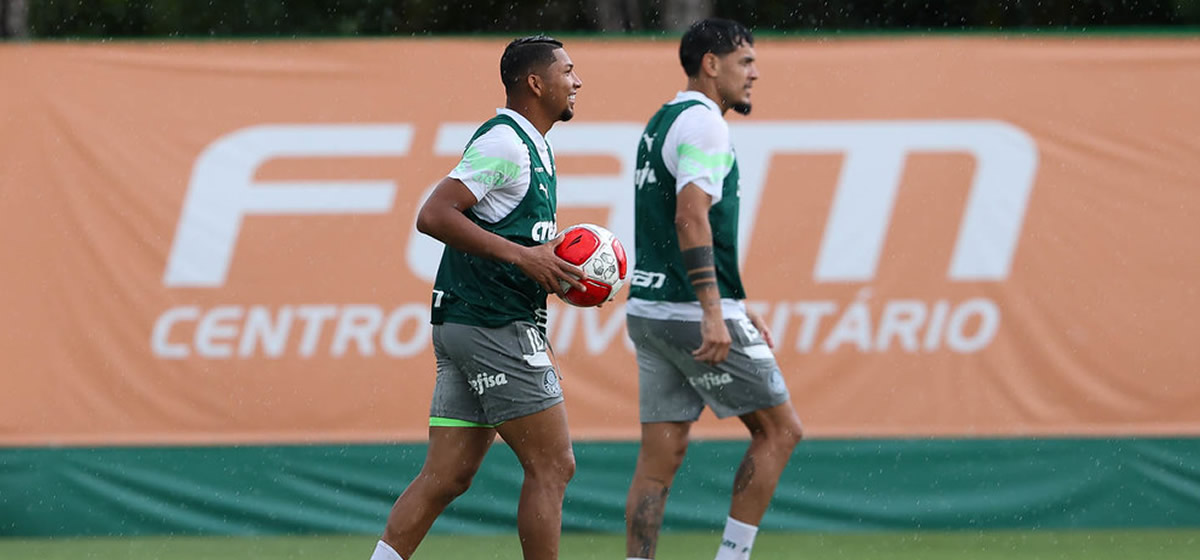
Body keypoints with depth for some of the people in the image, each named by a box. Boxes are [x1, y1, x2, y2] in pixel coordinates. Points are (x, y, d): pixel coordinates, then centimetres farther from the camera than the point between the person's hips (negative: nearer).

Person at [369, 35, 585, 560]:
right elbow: (434, 215, -21)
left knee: (446, 477, 6)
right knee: (552, 467, -6)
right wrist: (521, 256, -22)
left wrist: (556, 271, 11)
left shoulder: (532, 147, 20)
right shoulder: (503, 142, -12)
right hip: (495, 327, -10)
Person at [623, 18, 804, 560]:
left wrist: (740, 309, 28)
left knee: (660, 457, 5)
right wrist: (714, 314, -27)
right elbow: (691, 216, -23)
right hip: (694, 313, -9)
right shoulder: (702, 123, -10)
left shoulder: (661, 123, 21)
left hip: (649, 308, 9)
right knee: (778, 429, 2)